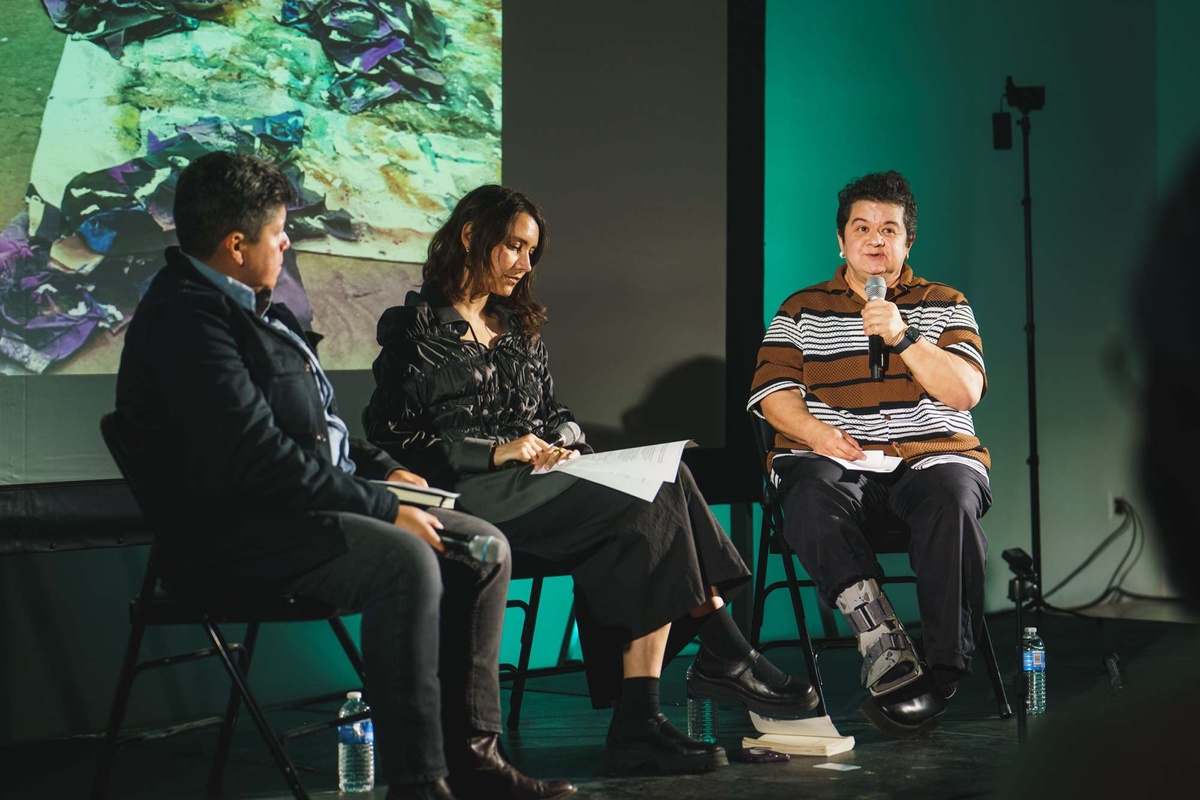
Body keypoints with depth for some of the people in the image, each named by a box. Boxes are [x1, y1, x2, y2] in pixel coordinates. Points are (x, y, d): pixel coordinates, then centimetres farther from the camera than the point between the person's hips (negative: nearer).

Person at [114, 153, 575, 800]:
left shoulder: (251, 307, 19)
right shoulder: (185, 315, -15)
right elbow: (257, 453, -24)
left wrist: (385, 469, 13)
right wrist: (384, 509, -21)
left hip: (312, 505, 11)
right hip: (232, 534, -11)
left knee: (483, 546, 1)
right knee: (405, 560, -32)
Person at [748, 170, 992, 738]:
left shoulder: (944, 305, 17)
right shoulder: (802, 310, 20)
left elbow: (965, 391, 1)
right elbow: (773, 393, 8)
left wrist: (904, 336, -12)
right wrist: (818, 432, -13)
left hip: (932, 454, 0)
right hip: (835, 458, 0)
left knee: (952, 501, -36)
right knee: (812, 500, -36)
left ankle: (942, 671, -33)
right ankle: (880, 635, -39)